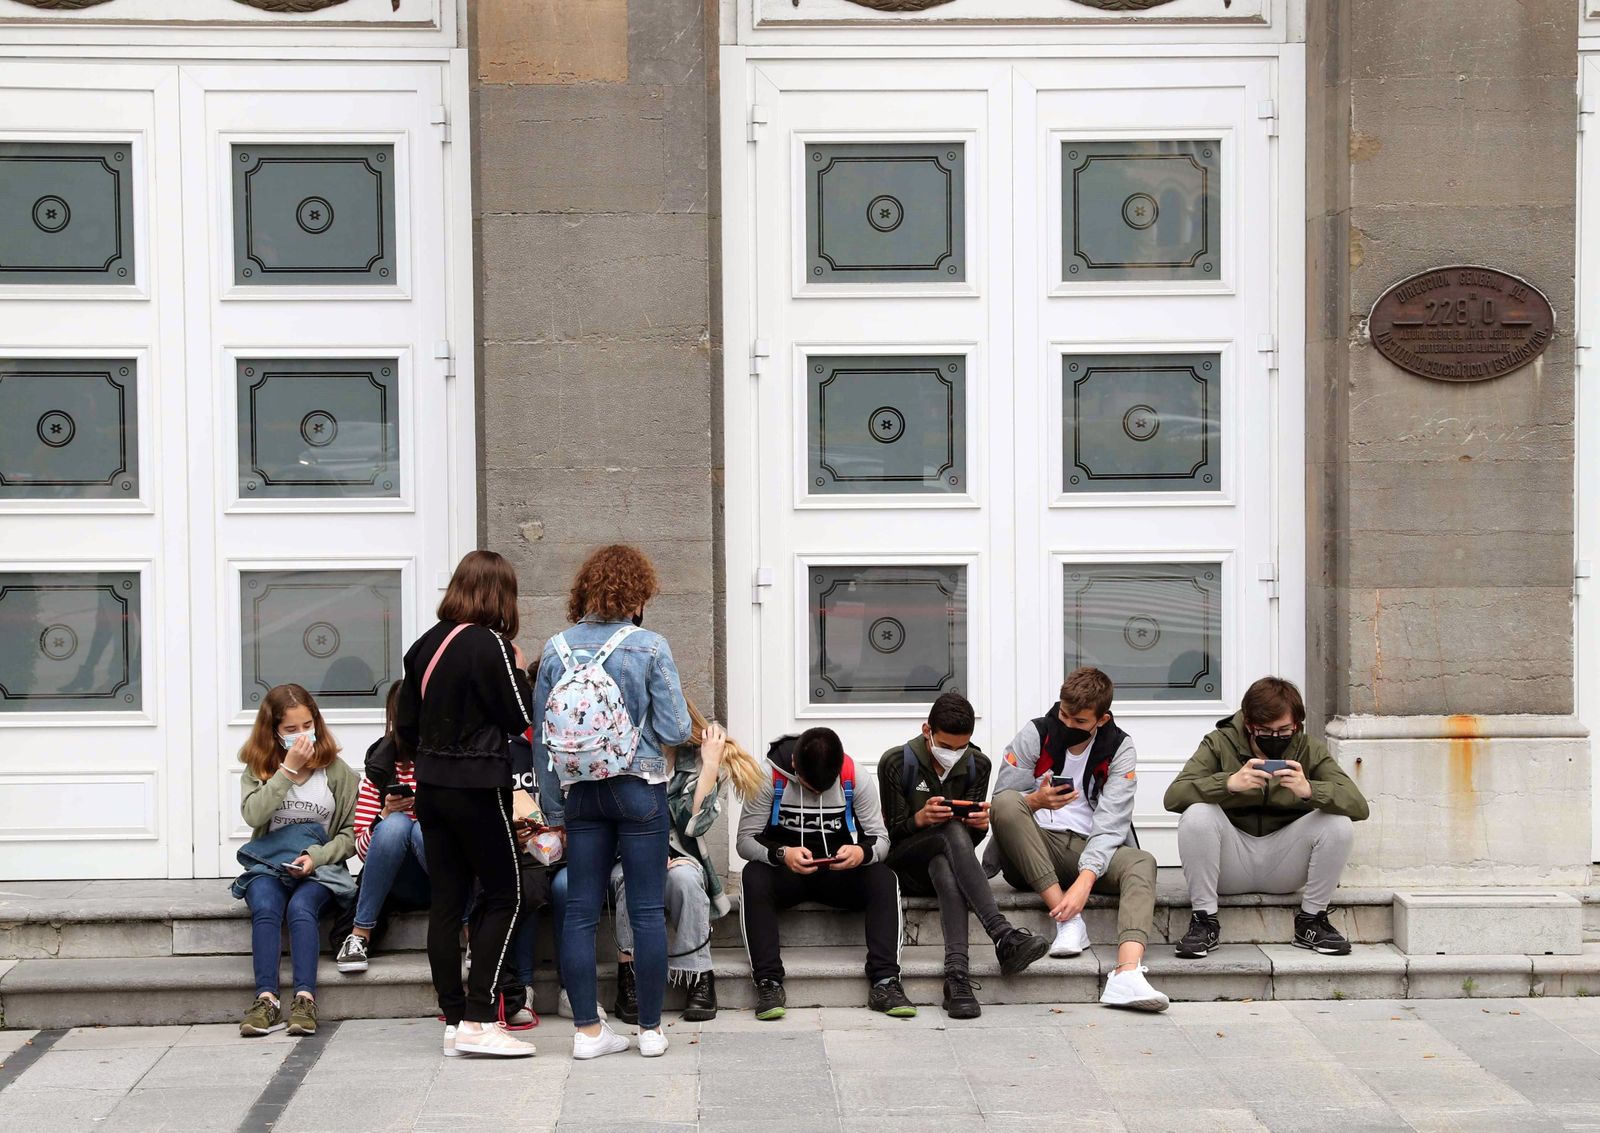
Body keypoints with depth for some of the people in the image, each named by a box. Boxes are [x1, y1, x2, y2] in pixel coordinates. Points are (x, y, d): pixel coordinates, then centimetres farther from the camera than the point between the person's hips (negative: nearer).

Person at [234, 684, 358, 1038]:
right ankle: (266, 999, -39)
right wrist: (288, 769, -15)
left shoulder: (336, 770, 6)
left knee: (300, 907, -32)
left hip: (320, 867, -1)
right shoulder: (258, 769, 8)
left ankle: (305, 999, -41)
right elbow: (253, 814, -13)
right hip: (268, 865, 1)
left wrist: (316, 856, -13)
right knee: (265, 908, -31)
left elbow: (350, 833, 4)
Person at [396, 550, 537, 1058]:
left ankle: (454, 1022, 12)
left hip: (431, 787, 7)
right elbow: (520, 719, -10)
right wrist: (518, 669, 3)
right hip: (478, 787, -7)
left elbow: (405, 725, 11)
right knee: (503, 896, 2)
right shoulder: (490, 644, -13)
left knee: (446, 901, 8)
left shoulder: (425, 645, 7)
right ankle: (478, 1021, -5)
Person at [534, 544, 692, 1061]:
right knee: (648, 911, 4)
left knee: (581, 911, 7)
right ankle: (651, 1028, 9)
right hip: (640, 788, -3)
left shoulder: (555, 649, 1)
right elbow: (675, 729, -11)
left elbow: (540, 739, 4)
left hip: (581, 792, 3)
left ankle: (587, 1029, 10)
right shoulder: (650, 647, -10)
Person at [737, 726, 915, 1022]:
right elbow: (745, 839, -13)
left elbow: (881, 839, -5)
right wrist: (782, 854, -33)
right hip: (785, 873, -2)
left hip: (839, 872, 2)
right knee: (754, 877, -35)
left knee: (884, 880, -28)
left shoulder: (857, 780, -6)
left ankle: (884, 982, -33)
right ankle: (769, 982, -37)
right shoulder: (769, 778, -11)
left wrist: (863, 852, -30)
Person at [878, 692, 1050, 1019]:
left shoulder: (977, 765, 4)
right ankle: (1004, 936, -51)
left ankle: (957, 976, -56)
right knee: (952, 832, -37)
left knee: (944, 867, -39)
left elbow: (970, 840, 5)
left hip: (945, 861, 3)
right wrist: (921, 819, -27)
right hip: (903, 865, -3)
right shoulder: (896, 762, -7)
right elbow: (892, 832, -6)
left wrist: (980, 824, -20)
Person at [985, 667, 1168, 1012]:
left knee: (1142, 863, -31)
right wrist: (1035, 802, -28)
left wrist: (1086, 879, -29)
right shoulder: (1035, 735, 0)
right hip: (1030, 854, 0)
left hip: (1089, 850, 0)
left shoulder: (1119, 748, -1)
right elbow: (1000, 801, -4)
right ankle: (1068, 919, -33)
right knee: (1008, 803, -30)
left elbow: (1110, 823, -13)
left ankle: (1127, 974, -57)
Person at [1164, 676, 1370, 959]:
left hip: (1283, 868, 2)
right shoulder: (1220, 744, -8)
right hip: (1230, 868, -1)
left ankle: (1311, 922, -4)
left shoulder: (1310, 751, -3)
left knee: (1339, 823, -22)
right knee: (1197, 814, -30)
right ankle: (1203, 921, -15)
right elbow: (1173, 797, -21)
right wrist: (1229, 783, -38)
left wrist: (1309, 790, -36)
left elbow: (1358, 806, -16)